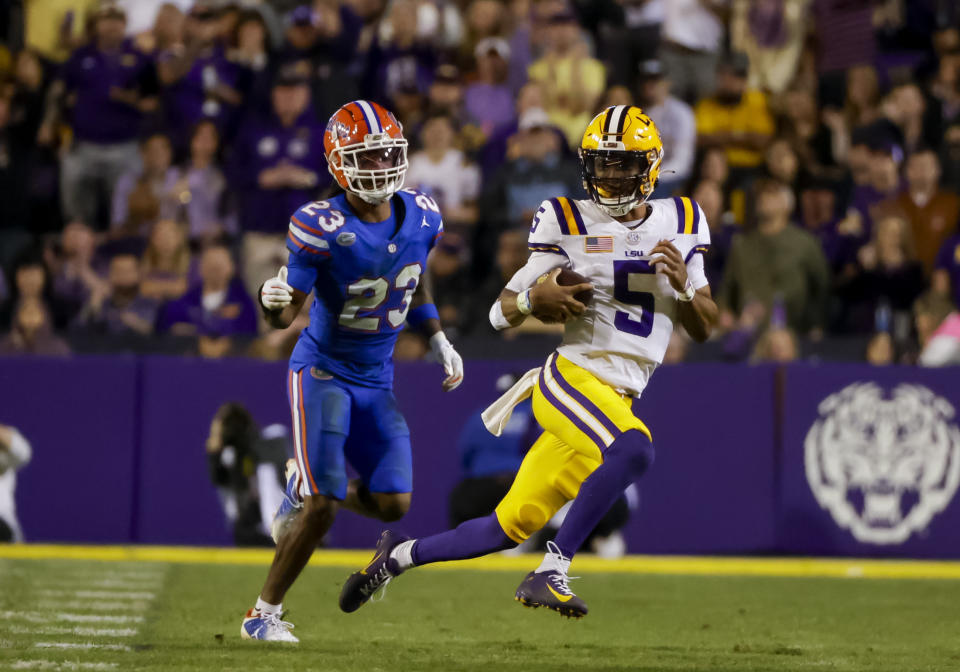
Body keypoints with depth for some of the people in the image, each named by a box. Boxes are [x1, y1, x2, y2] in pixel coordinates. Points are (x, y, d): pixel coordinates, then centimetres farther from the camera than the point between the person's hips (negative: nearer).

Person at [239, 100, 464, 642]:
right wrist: (273, 302, -38)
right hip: (323, 371, -5)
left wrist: (441, 342, 15)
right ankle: (264, 613, 3)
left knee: (392, 504, -3)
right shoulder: (323, 228, -21)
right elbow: (286, 316, -16)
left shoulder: (421, 217, -4)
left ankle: (305, 489, 27)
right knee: (323, 508, -14)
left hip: (376, 381, 5)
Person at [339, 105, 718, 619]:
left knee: (511, 527, 7)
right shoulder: (568, 221, 0)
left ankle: (401, 555, 29)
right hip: (570, 377, -5)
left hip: (616, 400, 5)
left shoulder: (679, 223, 10)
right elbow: (501, 314, 2)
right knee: (633, 448, -35)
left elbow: (705, 328, 12)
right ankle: (551, 572, -30)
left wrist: (684, 283, -8)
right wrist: (532, 300, -20)